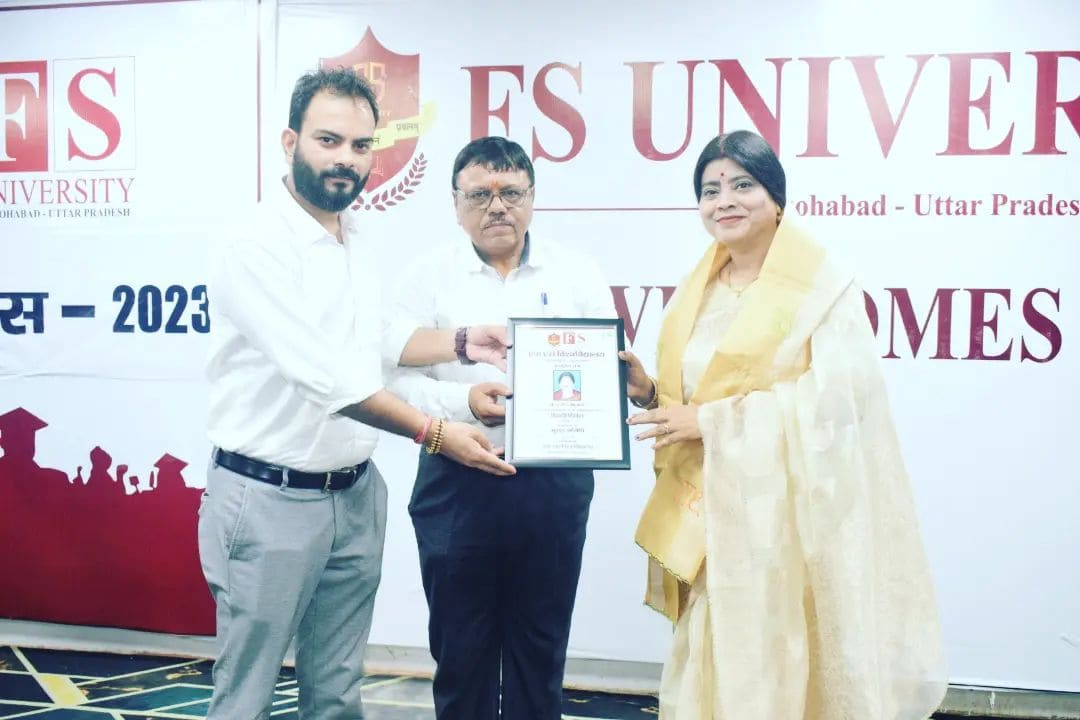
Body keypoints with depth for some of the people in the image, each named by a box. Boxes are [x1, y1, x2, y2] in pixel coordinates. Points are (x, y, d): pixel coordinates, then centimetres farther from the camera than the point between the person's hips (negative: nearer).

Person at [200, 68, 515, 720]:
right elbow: (326, 375, -24)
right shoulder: (259, 248, -17)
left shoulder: (360, 245, 9)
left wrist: (462, 343, 7)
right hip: (270, 498, -7)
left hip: (356, 494, 7)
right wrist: (434, 433, -22)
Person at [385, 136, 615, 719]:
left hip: (554, 487, 1)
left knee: (540, 649, 11)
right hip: (457, 487, -1)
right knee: (461, 648, 8)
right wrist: (463, 401, -20)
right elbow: (399, 378, -3)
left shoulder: (576, 273, 7)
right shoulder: (431, 275, 2)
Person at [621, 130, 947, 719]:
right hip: (707, 516, 6)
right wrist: (647, 392, -2)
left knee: (778, 672, -2)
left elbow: (835, 400, -17)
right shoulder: (696, 290, 14)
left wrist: (709, 421, -16)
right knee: (709, 672, 8)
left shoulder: (822, 289, -7)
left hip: (782, 516, -6)